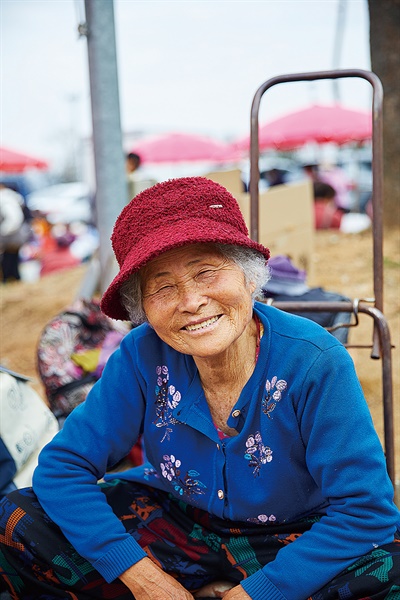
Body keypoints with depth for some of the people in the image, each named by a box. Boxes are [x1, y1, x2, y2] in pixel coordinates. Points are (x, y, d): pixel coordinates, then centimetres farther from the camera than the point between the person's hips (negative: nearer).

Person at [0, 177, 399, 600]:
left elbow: (365, 508, -22)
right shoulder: (142, 357, -17)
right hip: (177, 524, 2)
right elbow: (62, 467, -13)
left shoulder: (314, 363, -24)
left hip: (297, 543, -1)